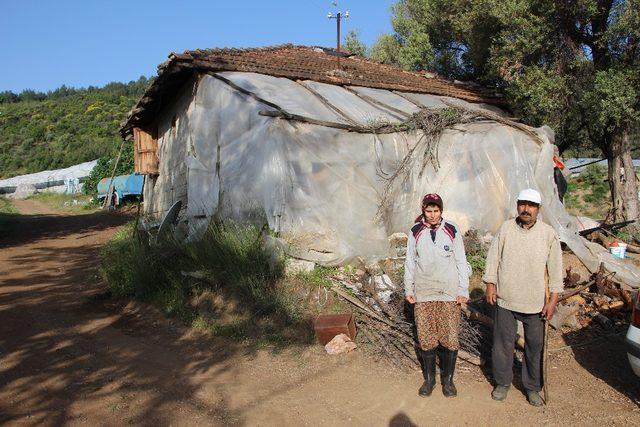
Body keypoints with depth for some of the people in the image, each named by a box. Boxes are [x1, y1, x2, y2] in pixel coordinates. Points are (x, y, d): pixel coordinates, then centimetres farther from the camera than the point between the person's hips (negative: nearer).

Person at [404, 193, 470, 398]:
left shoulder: (452, 231, -2)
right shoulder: (416, 232, 1)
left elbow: (461, 262, 3)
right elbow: (410, 262, 7)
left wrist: (463, 290, -1)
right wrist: (408, 289, 6)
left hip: (449, 293, -1)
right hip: (423, 293, 1)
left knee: (450, 338, 1)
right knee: (425, 338, 5)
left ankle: (448, 379, 20)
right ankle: (429, 378, 22)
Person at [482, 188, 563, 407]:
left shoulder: (548, 233, -4)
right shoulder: (505, 229, -2)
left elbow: (555, 267, -1)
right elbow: (493, 257, 3)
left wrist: (553, 299, -4)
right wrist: (490, 285, 0)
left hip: (535, 302, 0)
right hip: (505, 299, 1)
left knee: (535, 346, 11)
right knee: (503, 343, 11)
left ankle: (533, 387, 30)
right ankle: (502, 383, 30)